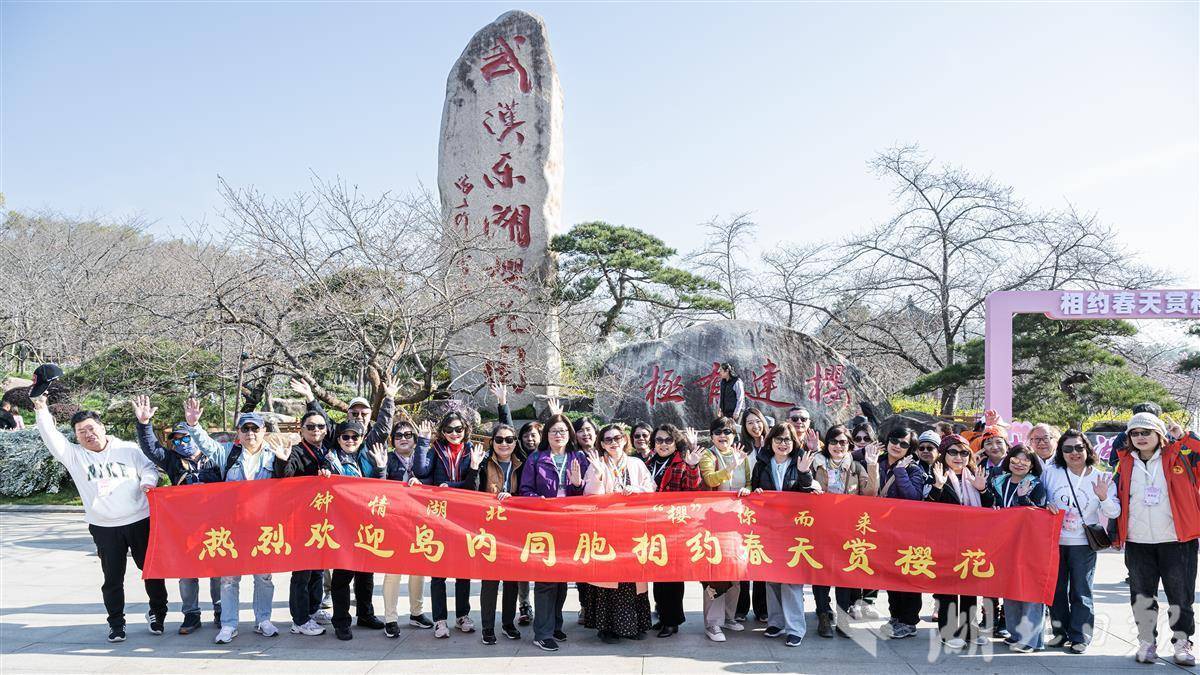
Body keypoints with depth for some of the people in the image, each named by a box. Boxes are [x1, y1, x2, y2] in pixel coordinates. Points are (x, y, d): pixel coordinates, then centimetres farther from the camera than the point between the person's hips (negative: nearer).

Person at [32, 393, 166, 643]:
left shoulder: (128, 449, 2)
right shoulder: (74, 456, 2)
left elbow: (149, 468, 5)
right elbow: (52, 437, -8)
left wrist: (147, 481, -17)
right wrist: (41, 411, -21)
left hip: (140, 521, 0)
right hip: (105, 528, 0)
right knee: (112, 579, 5)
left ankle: (157, 613, 26)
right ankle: (116, 623, 19)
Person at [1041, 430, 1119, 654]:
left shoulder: (1101, 478, -4)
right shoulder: (1051, 472, -2)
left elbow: (1114, 513, -6)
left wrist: (1103, 497, -23)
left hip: (1083, 543, -2)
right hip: (1054, 541, 2)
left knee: (1081, 591, 1)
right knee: (1056, 589, 10)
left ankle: (1080, 637, 10)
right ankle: (1060, 633, 23)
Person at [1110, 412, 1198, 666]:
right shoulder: (1125, 464, 7)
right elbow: (1118, 499, 13)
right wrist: (1115, 532, 10)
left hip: (1176, 540, -2)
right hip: (1137, 543, 2)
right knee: (1142, 595, 8)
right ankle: (1147, 643, 19)